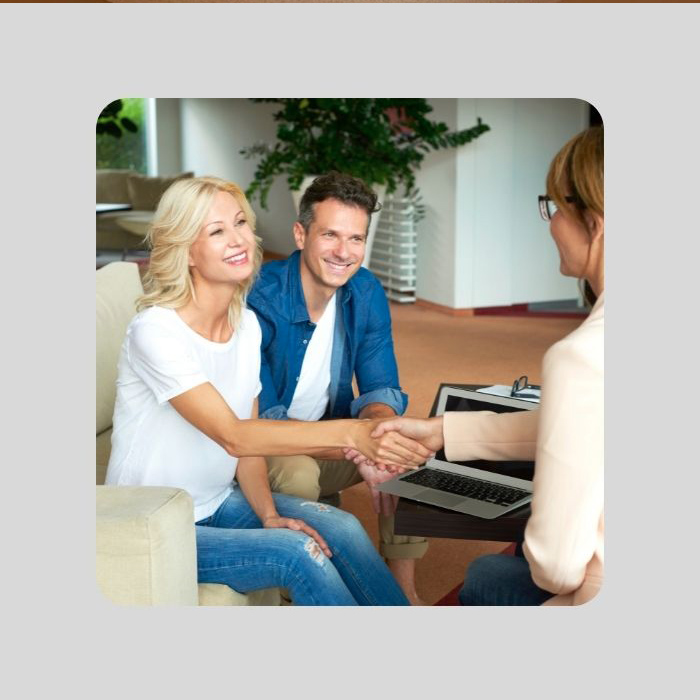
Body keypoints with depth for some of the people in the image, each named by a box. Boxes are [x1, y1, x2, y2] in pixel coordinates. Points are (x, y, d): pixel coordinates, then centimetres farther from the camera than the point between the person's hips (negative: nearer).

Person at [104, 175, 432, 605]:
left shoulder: (247, 323, 1)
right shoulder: (156, 331, -23)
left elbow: (248, 440, 5)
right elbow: (232, 436, -32)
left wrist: (269, 514, -12)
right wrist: (352, 432, -42)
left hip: (219, 501, 6)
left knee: (340, 528, -15)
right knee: (298, 552, -23)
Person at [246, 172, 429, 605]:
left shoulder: (367, 292, -6)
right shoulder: (259, 302, -25)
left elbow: (381, 389, -4)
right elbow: (258, 420, -26)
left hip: (330, 437, 6)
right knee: (298, 472, -35)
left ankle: (404, 592, -2)